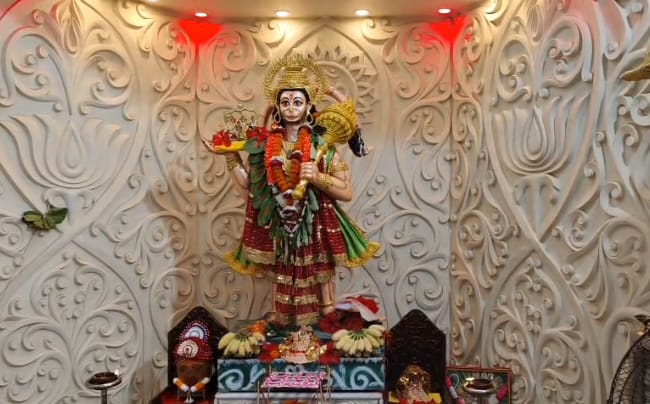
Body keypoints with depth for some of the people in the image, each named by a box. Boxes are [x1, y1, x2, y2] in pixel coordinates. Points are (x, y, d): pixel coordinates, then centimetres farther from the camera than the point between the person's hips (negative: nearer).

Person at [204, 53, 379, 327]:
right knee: (281, 283, 11)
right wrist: (230, 155, 4)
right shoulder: (264, 144, 3)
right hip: (277, 231, 2)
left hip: (315, 230, -2)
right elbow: (249, 185, 7)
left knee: (315, 285, 4)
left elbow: (347, 192, -6)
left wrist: (317, 178, -19)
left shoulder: (323, 144, -4)